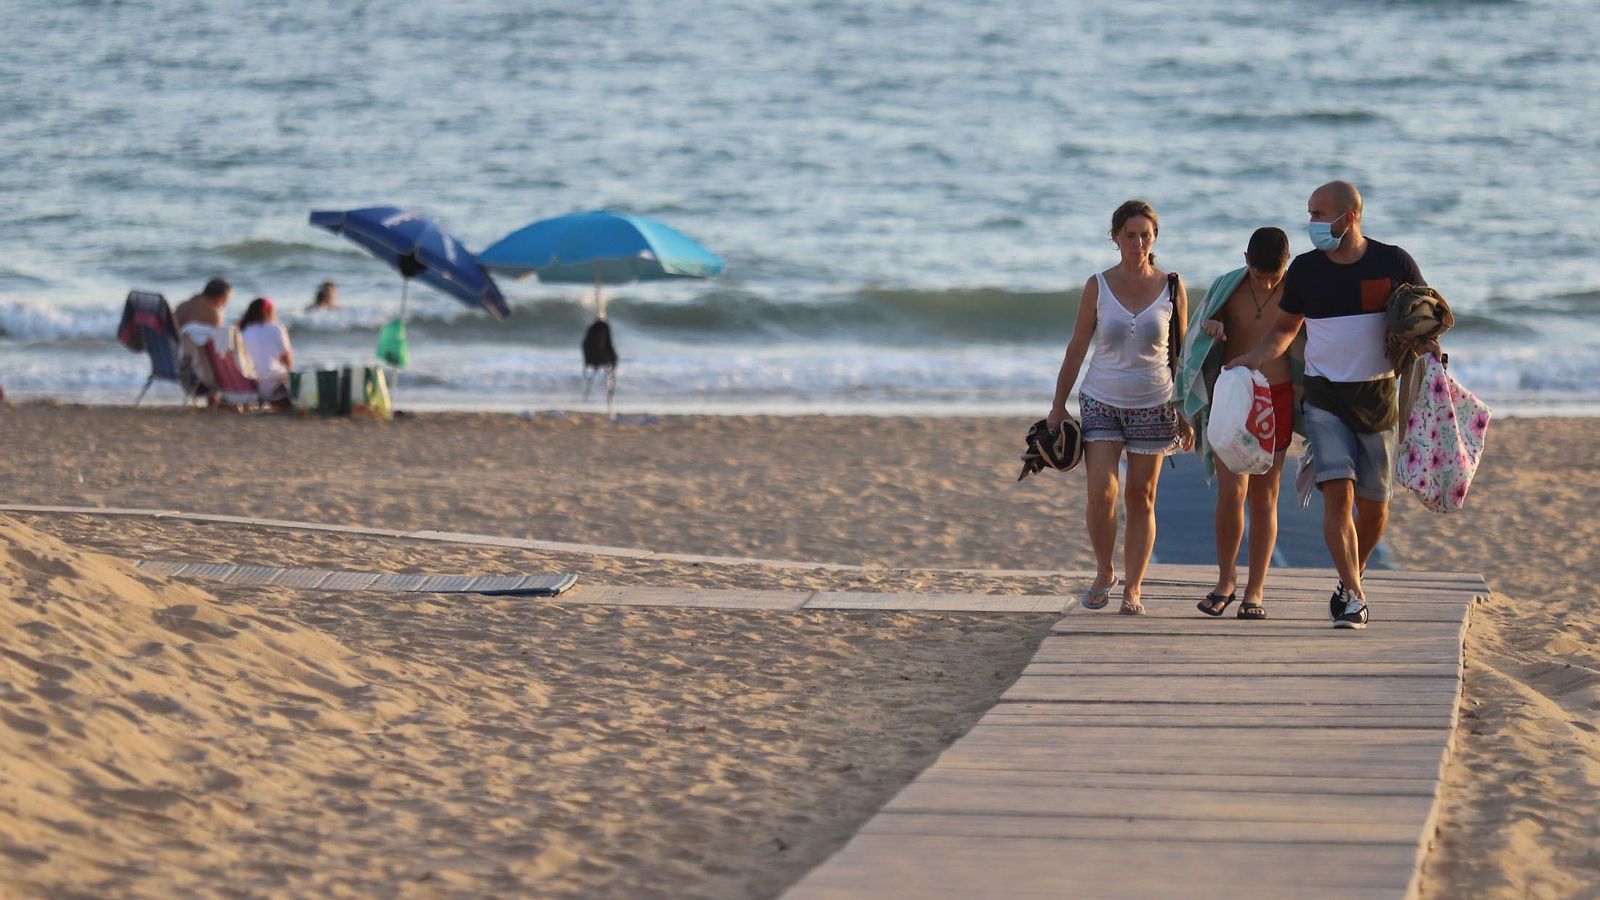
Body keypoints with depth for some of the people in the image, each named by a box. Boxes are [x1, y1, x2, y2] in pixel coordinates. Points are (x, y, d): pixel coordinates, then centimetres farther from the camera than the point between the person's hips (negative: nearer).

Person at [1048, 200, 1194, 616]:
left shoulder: (1171, 289, -1)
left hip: (1153, 405, 1)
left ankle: (1132, 588, 9)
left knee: (1141, 499, 2)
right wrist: (1058, 405, 2)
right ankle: (1103, 573, 9)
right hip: (1101, 403, 0)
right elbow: (1077, 348, 3)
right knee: (1101, 494, -12)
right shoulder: (1098, 287, -2)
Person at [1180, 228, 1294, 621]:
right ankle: (1226, 580, 4)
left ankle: (1254, 592, 9)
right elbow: (1200, 332, 11)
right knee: (1232, 491, -13)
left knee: (1264, 498, 3)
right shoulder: (1227, 288, -1)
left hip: (1276, 398, 0)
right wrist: (1210, 328, -12)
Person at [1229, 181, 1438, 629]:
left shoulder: (1393, 263, -4)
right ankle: (1354, 597, -16)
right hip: (1325, 398, 0)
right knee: (1338, 493, -16)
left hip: (1377, 396, 0)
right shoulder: (1305, 269, 0)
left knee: (1373, 505, 8)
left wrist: (1429, 344, -16)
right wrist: (1253, 357, -5)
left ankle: (1350, 579, 32)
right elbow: (1285, 327, 12)